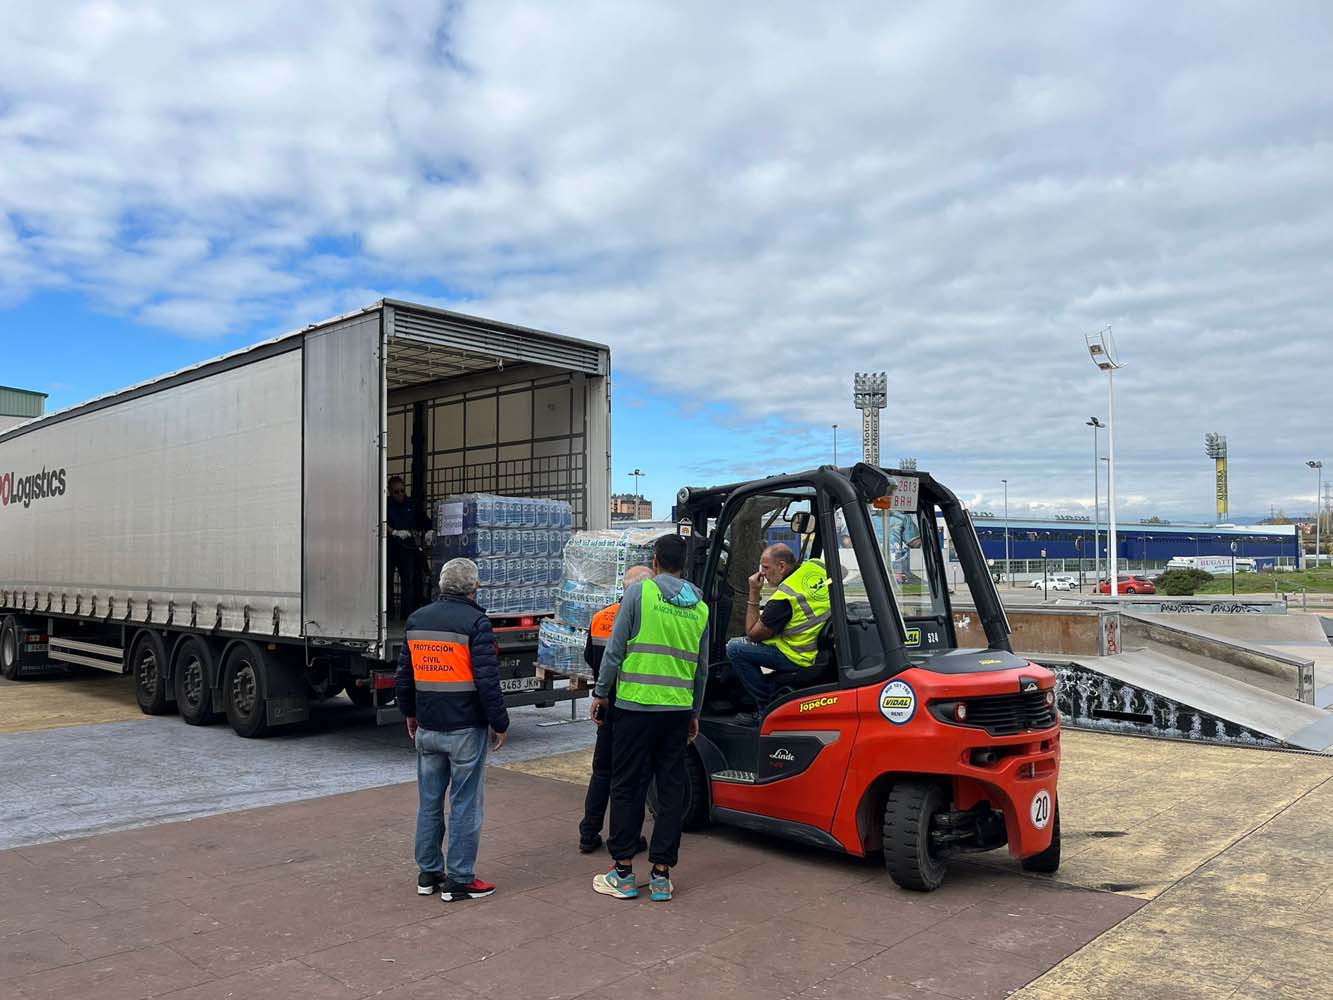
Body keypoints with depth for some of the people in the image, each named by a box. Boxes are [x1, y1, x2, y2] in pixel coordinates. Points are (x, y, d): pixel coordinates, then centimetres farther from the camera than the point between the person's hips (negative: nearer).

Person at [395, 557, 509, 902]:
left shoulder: (417, 620, 7)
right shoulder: (475, 623, -13)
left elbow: (404, 675, 14)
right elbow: (487, 681, -16)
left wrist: (410, 713, 27)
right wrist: (500, 724, -6)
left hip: (427, 729, 6)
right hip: (465, 729, -6)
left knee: (429, 802, 16)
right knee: (465, 805, 3)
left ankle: (428, 873, 25)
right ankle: (459, 880, 9)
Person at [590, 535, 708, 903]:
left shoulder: (639, 593, -4)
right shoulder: (699, 607, 10)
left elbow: (616, 649, -6)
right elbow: (702, 667, 15)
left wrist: (600, 693, 5)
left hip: (636, 706, -4)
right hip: (678, 710, 4)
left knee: (627, 788, 5)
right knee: (671, 790, 9)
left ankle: (623, 872, 11)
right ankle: (661, 875, 13)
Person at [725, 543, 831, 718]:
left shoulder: (784, 598, -22)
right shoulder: (817, 565, -4)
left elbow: (753, 634, -8)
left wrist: (754, 594, -6)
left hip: (804, 658, -9)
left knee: (734, 648, -4)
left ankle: (767, 708, 1)